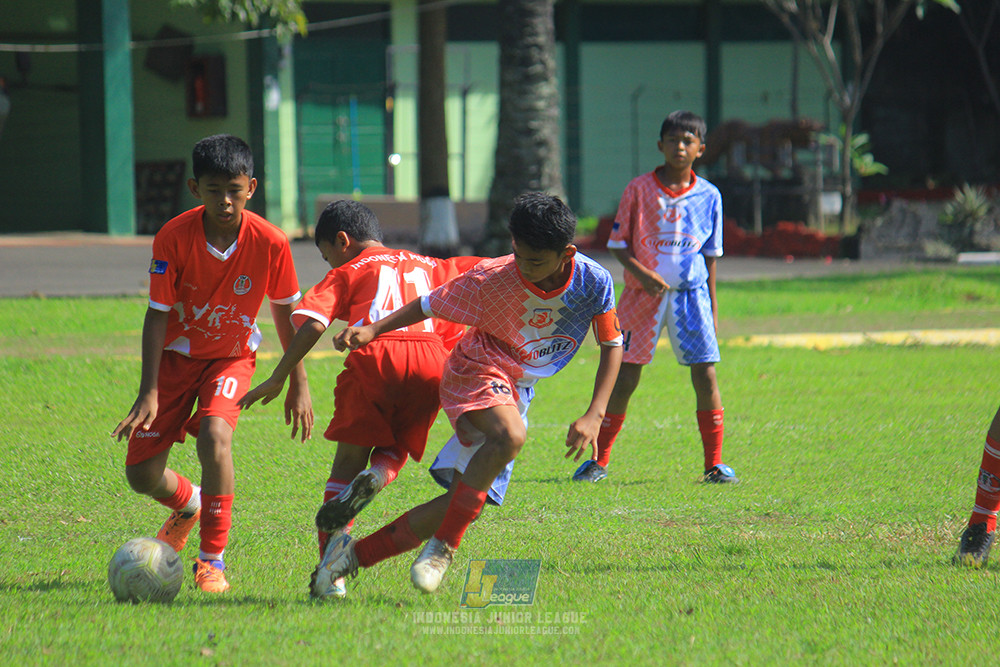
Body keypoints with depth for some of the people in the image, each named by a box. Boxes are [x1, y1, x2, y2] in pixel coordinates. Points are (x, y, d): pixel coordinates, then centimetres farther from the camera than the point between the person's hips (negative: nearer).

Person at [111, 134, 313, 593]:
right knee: (141, 475, -4)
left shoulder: (270, 243, -20)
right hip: (176, 353, 1)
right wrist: (148, 393, -21)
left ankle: (213, 559, -17)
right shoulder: (173, 238, -22)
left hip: (232, 357, -1)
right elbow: (158, 315, -15)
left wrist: (298, 384, 0)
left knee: (214, 434, -31)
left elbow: (285, 312, -4)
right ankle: (187, 505, 35)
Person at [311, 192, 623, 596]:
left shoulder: (594, 283, -12)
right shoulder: (492, 279, -18)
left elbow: (612, 346, 0)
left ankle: (355, 555, 7)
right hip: (477, 369, -5)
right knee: (510, 435, -38)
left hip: (516, 392, 5)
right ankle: (443, 547, -27)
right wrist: (374, 329, -15)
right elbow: (431, 306, -4)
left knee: (465, 500, -3)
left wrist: (594, 416, -9)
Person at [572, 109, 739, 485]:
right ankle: (599, 461, 10)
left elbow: (710, 256, 11)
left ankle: (714, 464, 3)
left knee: (705, 376, -5)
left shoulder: (709, 197, 4)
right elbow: (619, 245, 0)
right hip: (644, 294, -1)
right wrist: (643, 275, -16)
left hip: (691, 294, 2)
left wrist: (712, 306, 10)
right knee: (625, 378, -1)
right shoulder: (639, 190, -2)